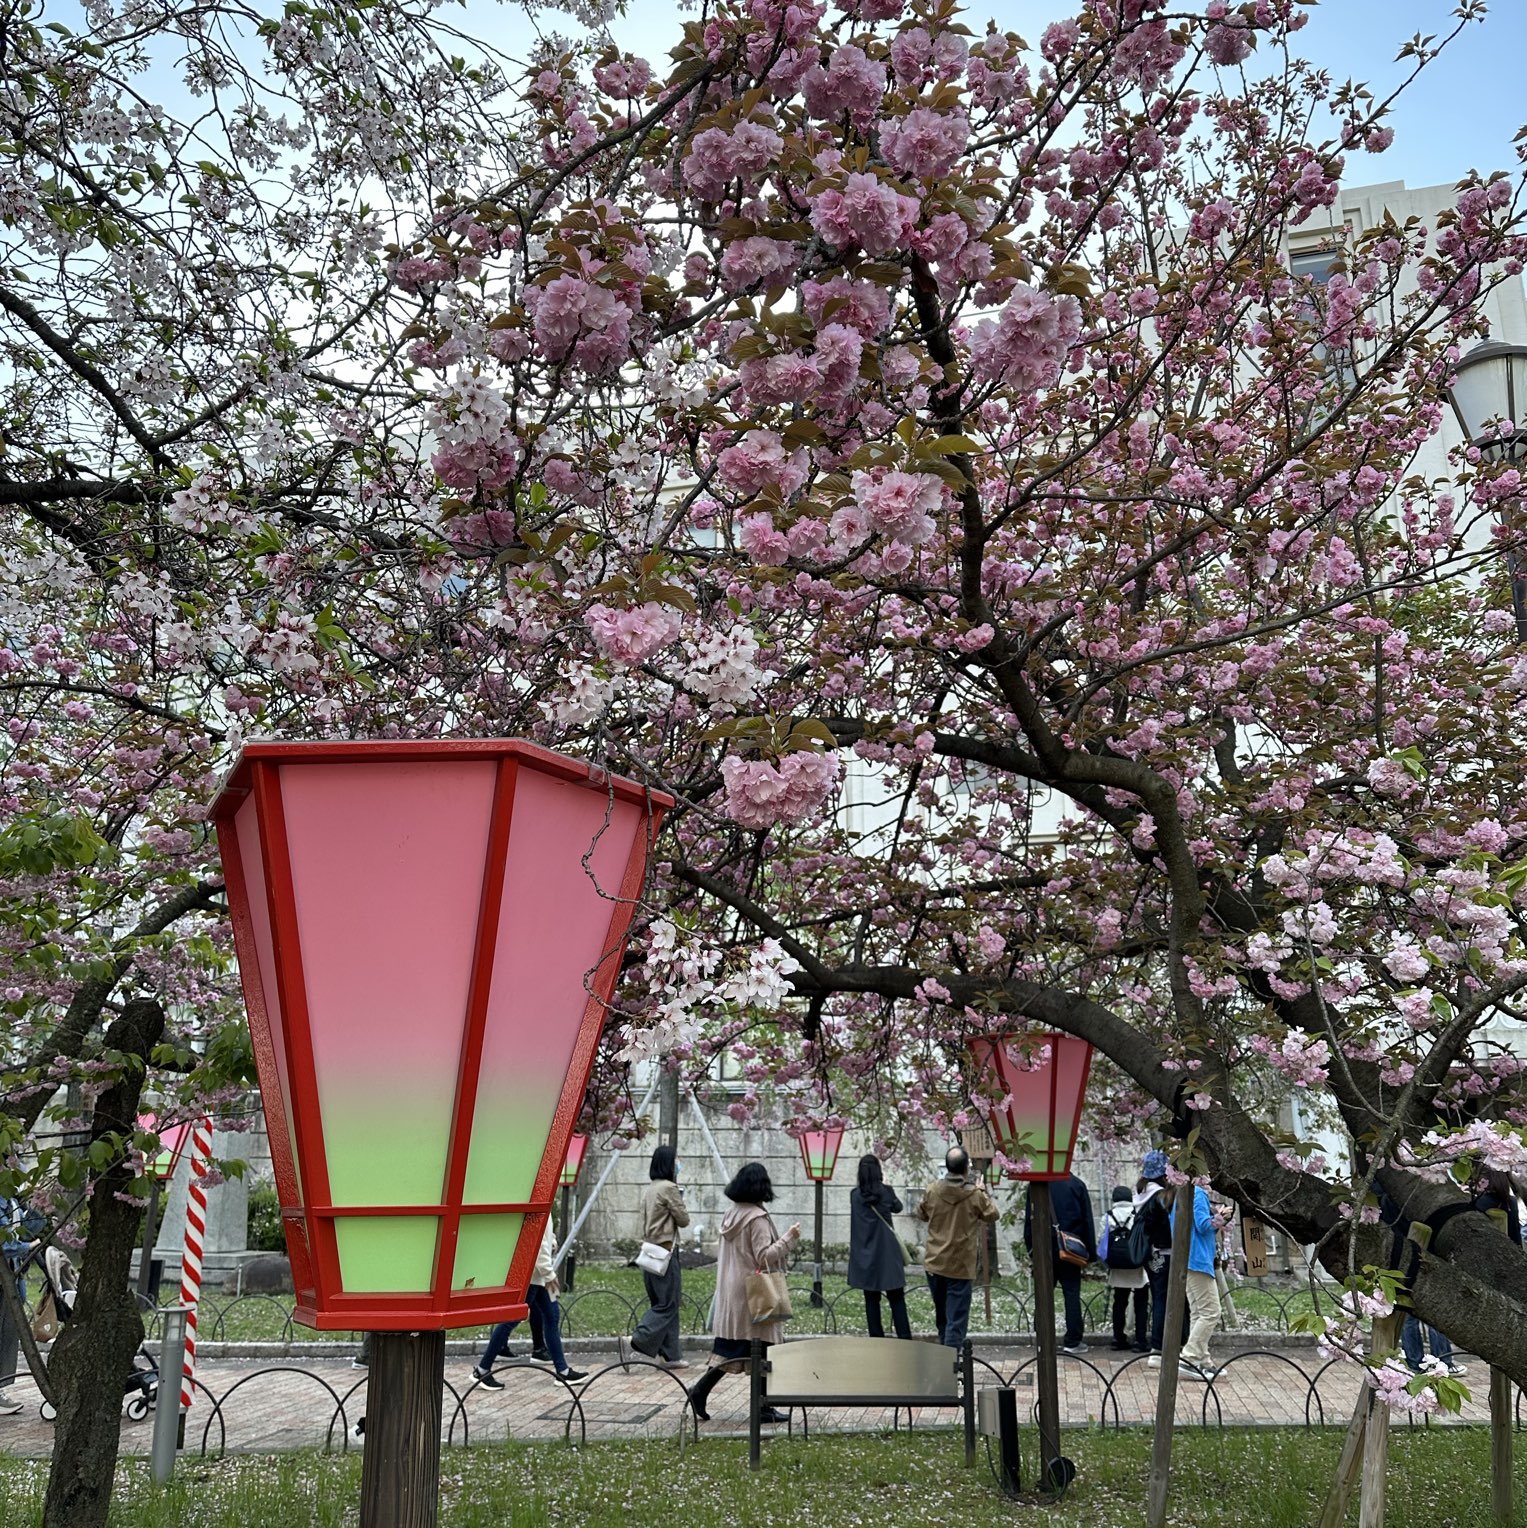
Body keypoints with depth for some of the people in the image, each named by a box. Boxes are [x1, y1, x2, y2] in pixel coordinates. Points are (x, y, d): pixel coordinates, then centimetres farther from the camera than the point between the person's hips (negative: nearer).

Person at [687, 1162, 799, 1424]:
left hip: (731, 1292, 8)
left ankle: (701, 1391, 3)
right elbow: (764, 1256, -18)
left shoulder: (732, 1215, 9)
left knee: (730, 1347, 11)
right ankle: (763, 1407, 6)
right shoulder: (757, 1218, -16)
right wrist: (789, 1238, -13)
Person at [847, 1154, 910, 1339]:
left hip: (865, 1254, 1)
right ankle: (904, 1338, 0)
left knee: (871, 1299, 7)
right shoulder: (886, 1192, -6)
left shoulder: (855, 1196, -2)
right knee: (896, 1298, 4)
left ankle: (876, 1339, 7)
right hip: (887, 1253, -1)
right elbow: (897, 1207, 15)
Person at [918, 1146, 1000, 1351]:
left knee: (941, 1316, 22)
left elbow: (921, 1214, 11)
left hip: (934, 1263, 4)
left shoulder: (933, 1191, -5)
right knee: (956, 1319, -1)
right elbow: (993, 1215, 3)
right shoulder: (975, 1195, -14)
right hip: (959, 1266, -4)